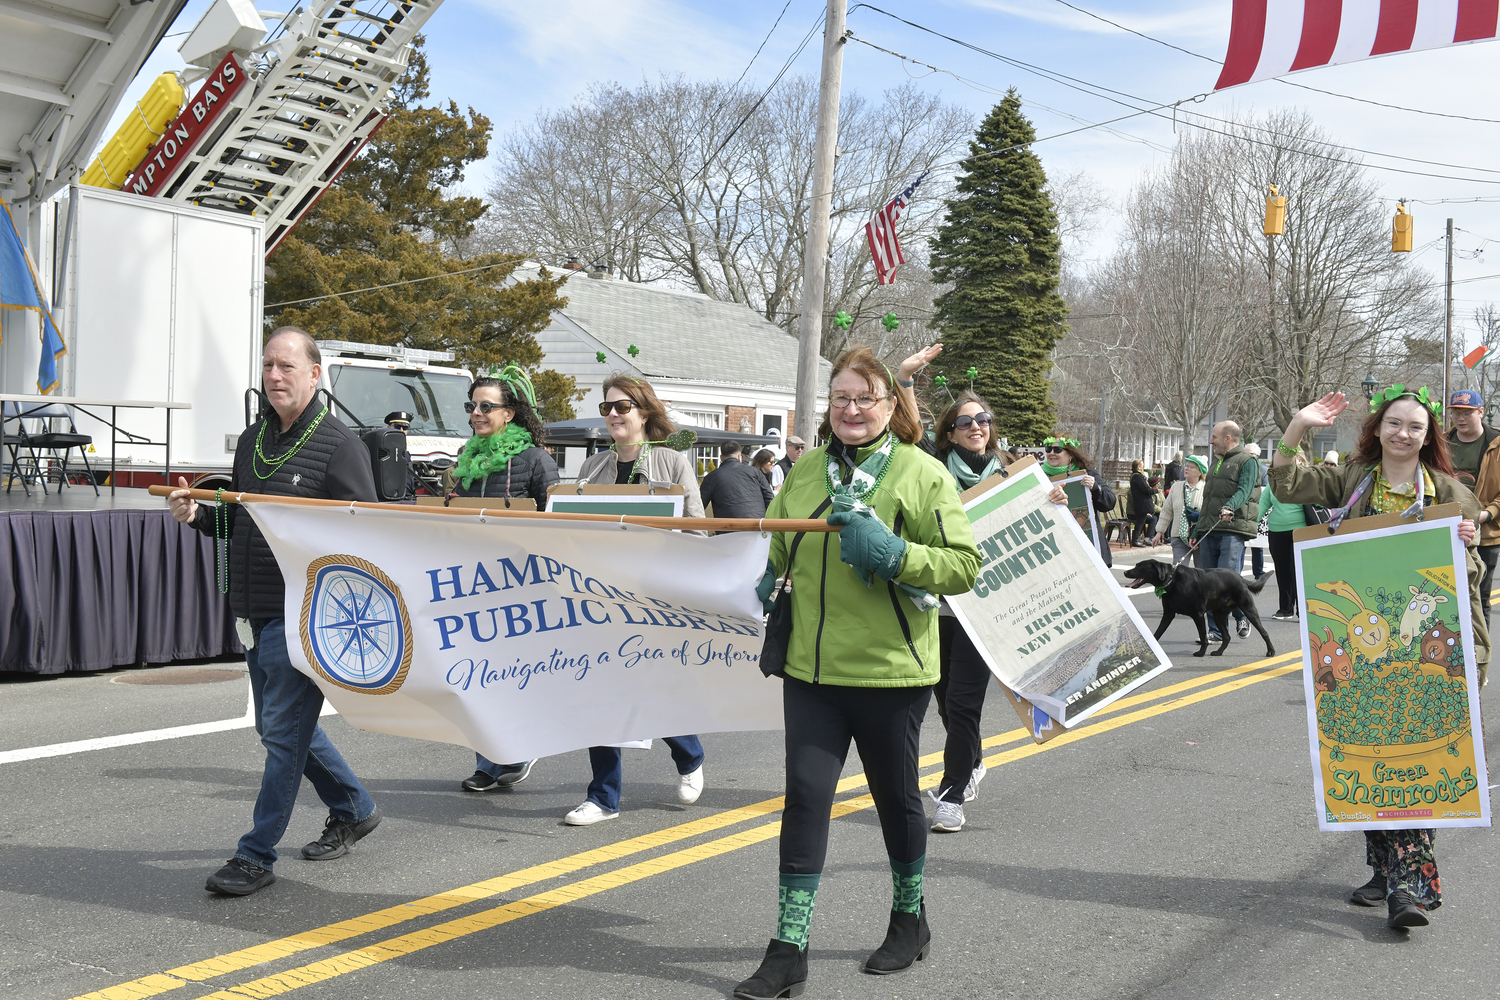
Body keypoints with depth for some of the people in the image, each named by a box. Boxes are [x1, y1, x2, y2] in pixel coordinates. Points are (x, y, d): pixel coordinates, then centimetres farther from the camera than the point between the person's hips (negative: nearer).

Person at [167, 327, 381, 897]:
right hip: (253, 612, 9)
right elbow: (234, 518, 23)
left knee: (284, 729, -4)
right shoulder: (251, 440, 15)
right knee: (277, 724, 17)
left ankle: (256, 856, 7)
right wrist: (197, 514, 4)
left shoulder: (339, 443, -8)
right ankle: (354, 810, 34)